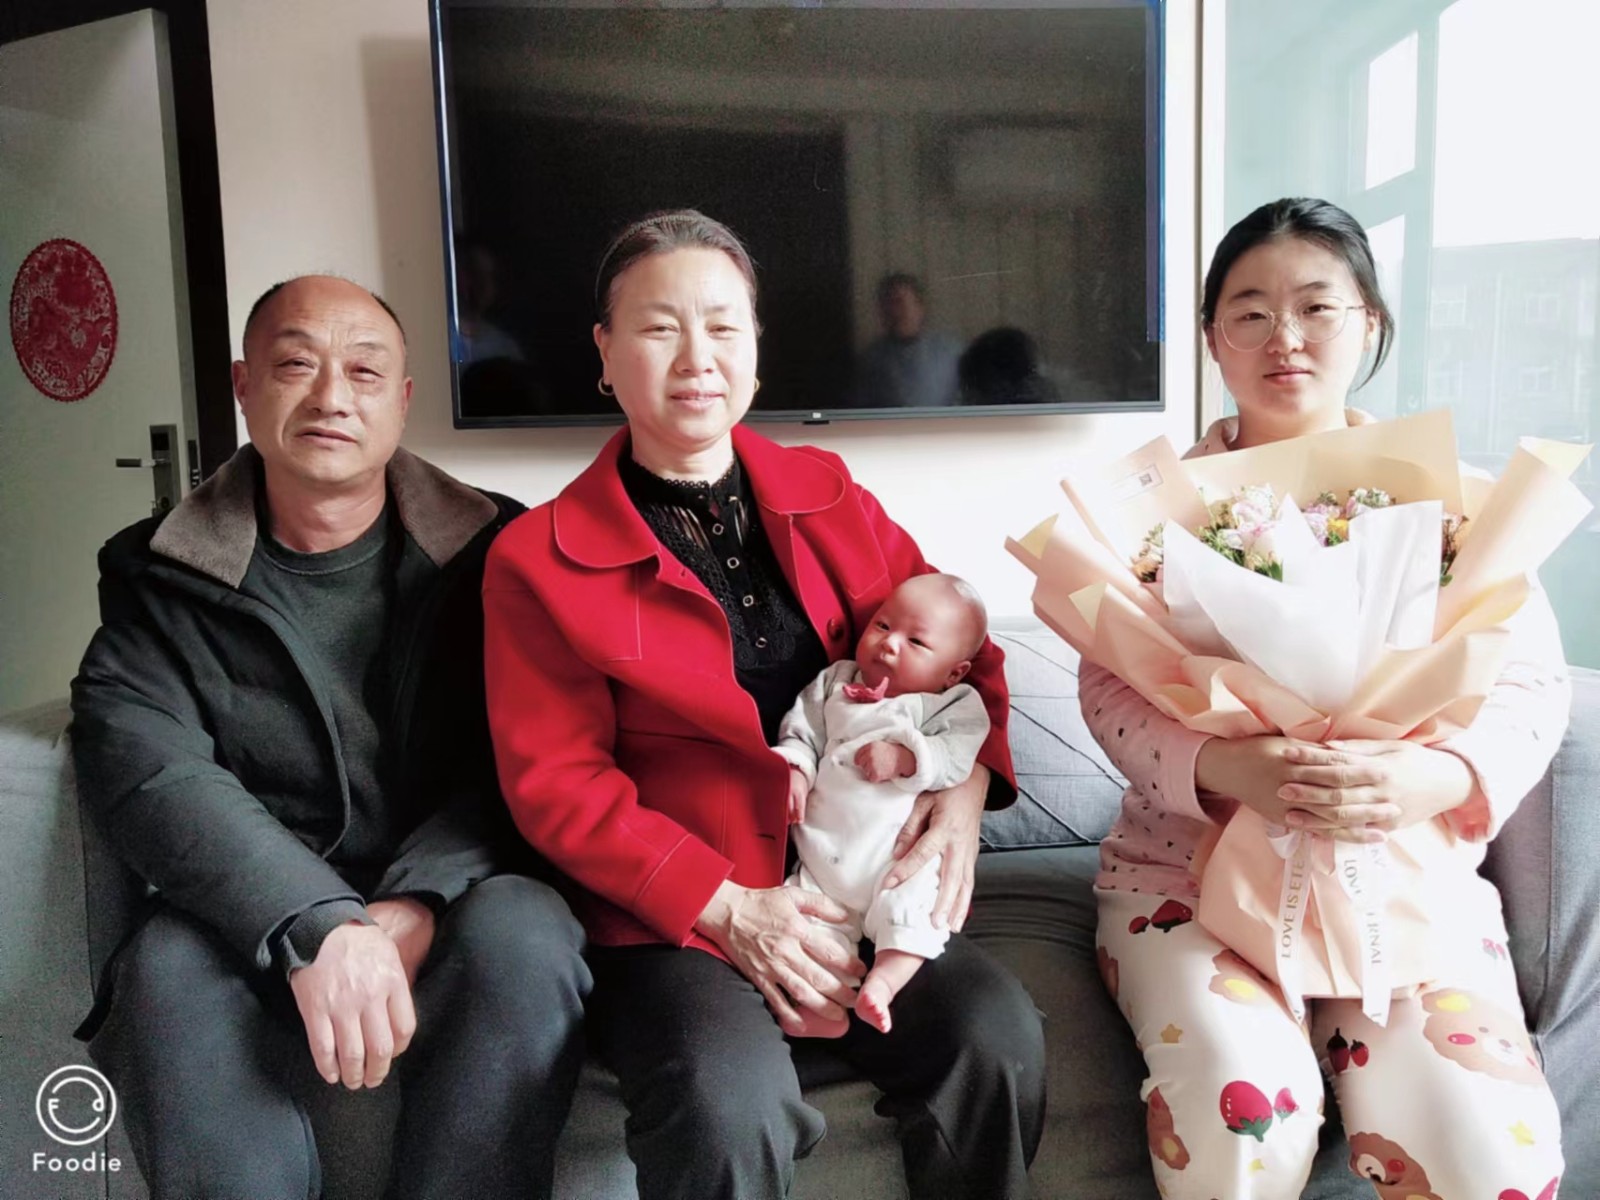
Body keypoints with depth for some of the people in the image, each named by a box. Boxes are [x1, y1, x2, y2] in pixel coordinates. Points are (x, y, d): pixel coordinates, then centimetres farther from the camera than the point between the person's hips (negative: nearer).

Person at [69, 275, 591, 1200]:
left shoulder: (494, 551, 4)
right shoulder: (160, 574, 6)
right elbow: (144, 767, -9)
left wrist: (418, 904, -22)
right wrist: (314, 927, -26)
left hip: (455, 909, 0)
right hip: (252, 930, 1)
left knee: (520, 936, -32)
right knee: (170, 968, -30)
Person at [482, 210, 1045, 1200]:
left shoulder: (826, 494, 10)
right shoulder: (539, 560, -1)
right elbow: (556, 785, -5)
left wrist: (967, 782, -6)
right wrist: (727, 907, -14)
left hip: (859, 885, 4)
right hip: (674, 920, -3)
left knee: (998, 1038, -21)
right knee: (729, 1109, -31)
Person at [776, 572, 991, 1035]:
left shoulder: (955, 704, 4)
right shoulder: (835, 683, 15)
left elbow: (956, 757, -10)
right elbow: (801, 732, 12)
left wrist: (903, 758, -23)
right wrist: (794, 771, -7)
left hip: (901, 856, -3)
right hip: (821, 856, 4)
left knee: (912, 905, -28)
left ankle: (884, 979, -28)